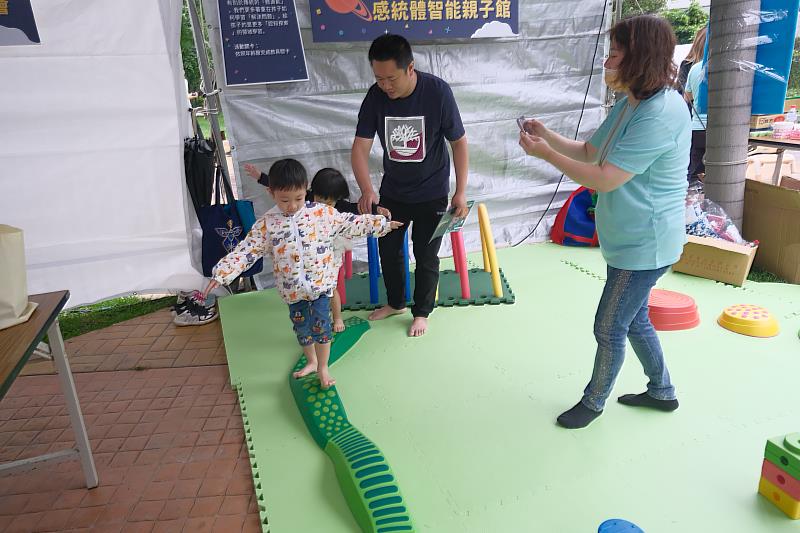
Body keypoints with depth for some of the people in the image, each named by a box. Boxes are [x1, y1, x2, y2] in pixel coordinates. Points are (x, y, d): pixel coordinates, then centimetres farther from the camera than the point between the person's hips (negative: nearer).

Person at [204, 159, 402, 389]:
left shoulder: (323, 212, -7)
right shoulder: (266, 224, -7)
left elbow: (351, 224, 1)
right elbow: (245, 252, -8)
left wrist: (383, 223, 2)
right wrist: (221, 274, -17)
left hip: (321, 282, -2)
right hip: (293, 288, 2)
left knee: (320, 325, -1)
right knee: (301, 328, 16)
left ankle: (323, 368, 19)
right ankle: (311, 361, 41)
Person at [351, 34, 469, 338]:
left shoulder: (437, 92, -22)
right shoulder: (375, 96, -15)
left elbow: (459, 142, -14)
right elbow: (360, 147, -17)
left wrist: (461, 192, -16)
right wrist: (366, 190, -33)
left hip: (431, 193, -3)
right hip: (392, 191, 4)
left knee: (426, 256, 8)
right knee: (388, 249, 16)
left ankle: (422, 312, 31)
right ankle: (395, 303, 41)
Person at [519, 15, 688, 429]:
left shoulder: (660, 113, -25)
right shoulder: (629, 104, 7)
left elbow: (605, 179, -26)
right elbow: (589, 153, 14)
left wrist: (545, 154, -19)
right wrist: (548, 135, -2)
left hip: (644, 245, -10)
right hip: (629, 239, 10)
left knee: (609, 328, 5)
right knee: (633, 319, 21)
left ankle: (593, 401, 27)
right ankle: (662, 391, 41)